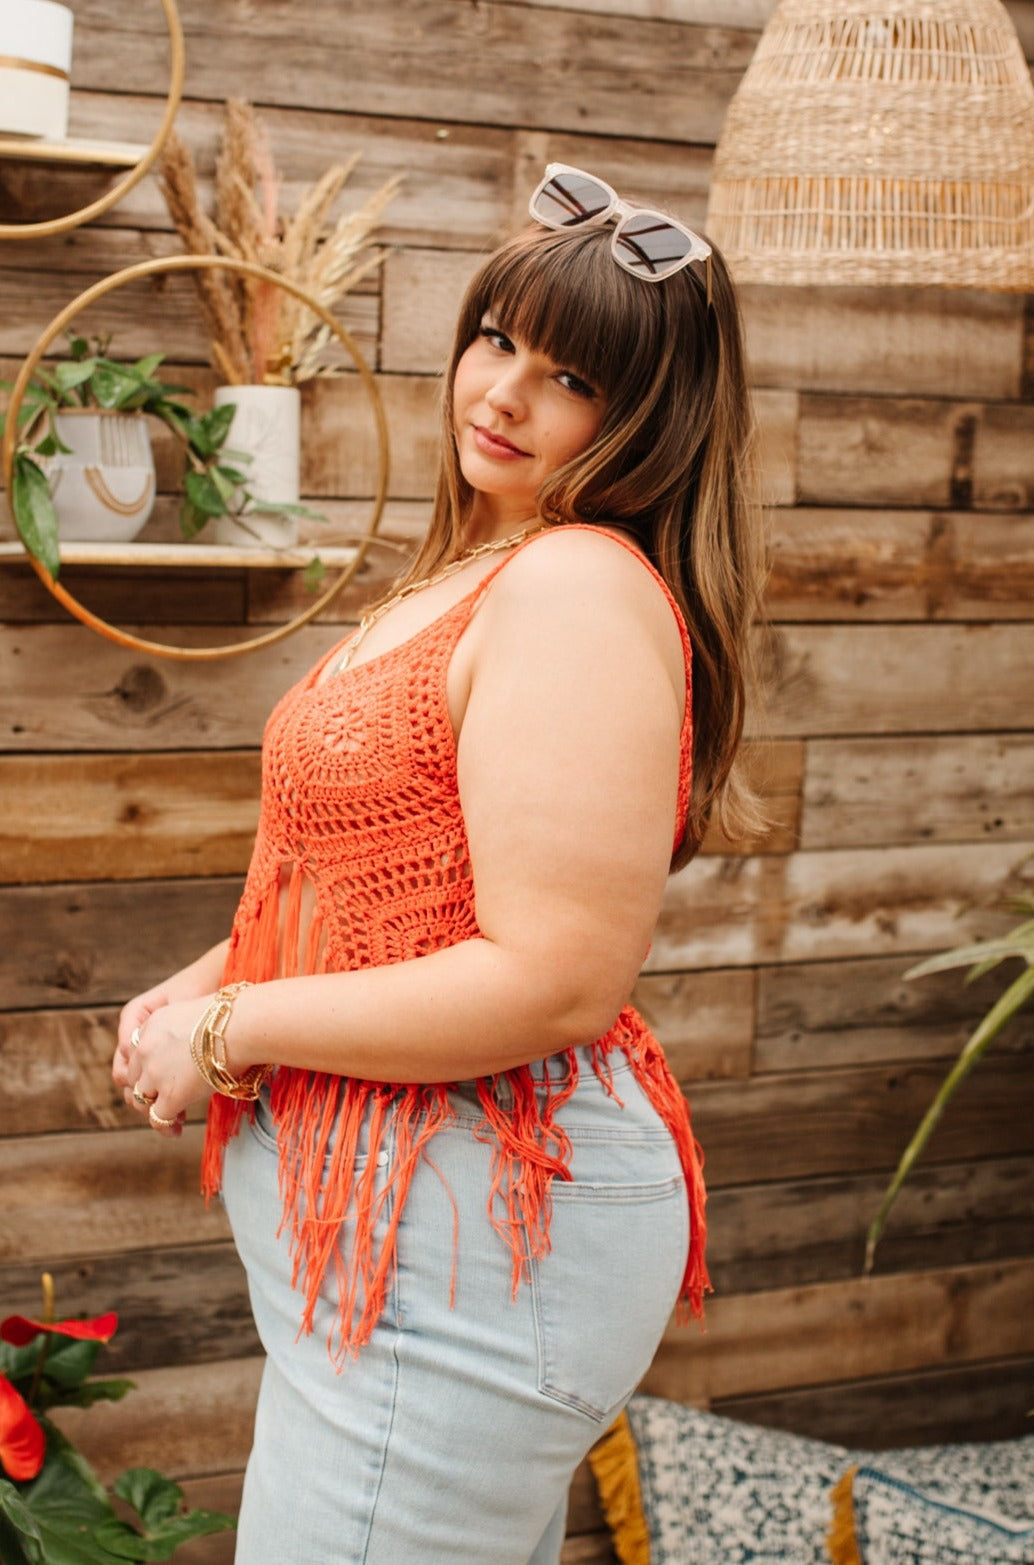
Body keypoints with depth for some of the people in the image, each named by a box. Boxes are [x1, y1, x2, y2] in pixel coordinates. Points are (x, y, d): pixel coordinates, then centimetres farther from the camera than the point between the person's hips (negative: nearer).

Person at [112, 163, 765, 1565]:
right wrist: (202, 982, 8)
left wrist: (229, 1030, -16)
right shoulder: (475, 574, 14)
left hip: (462, 1250, -10)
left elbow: (555, 980, -25)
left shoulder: (579, 588, -19)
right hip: (417, 1206, 10)